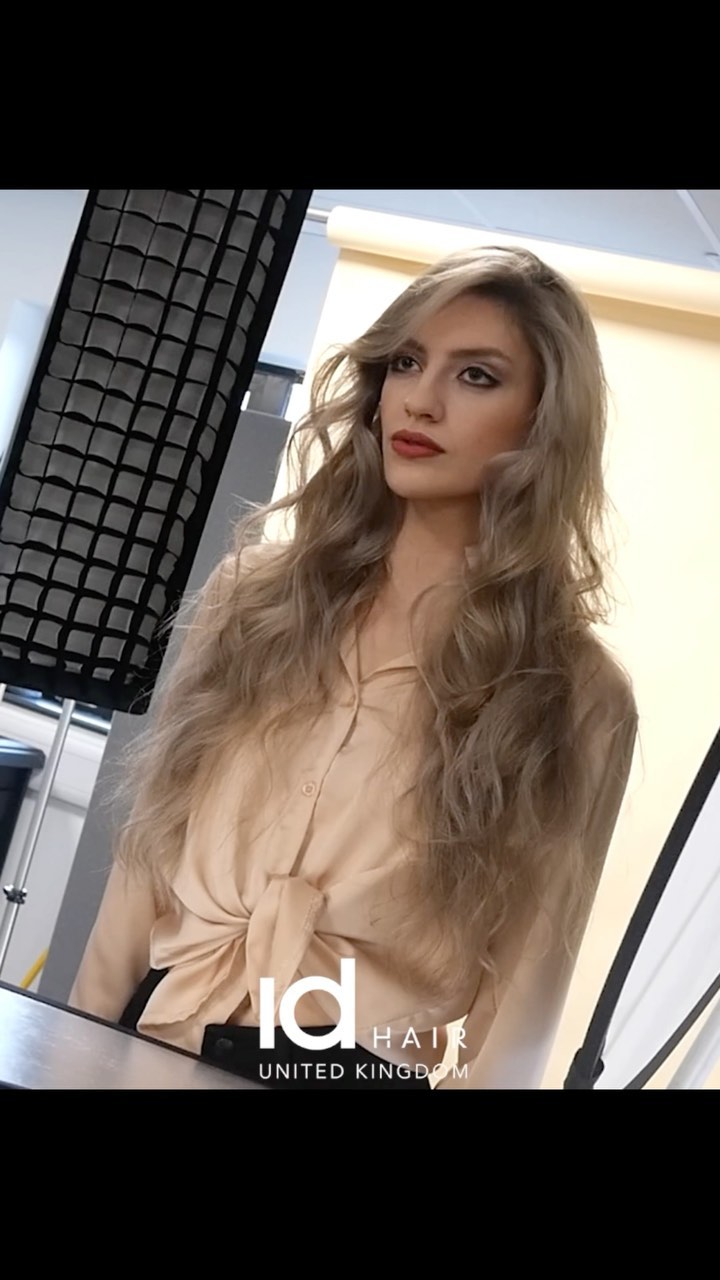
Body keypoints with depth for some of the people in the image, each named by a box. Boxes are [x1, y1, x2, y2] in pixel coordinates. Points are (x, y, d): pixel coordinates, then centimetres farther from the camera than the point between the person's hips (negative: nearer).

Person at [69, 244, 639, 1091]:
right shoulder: (262, 591, -1)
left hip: (359, 1067, -3)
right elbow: (148, 854, 2)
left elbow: (521, 991, -8)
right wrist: (79, 1046, 3)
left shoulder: (575, 695, -10)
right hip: (151, 1040, 3)